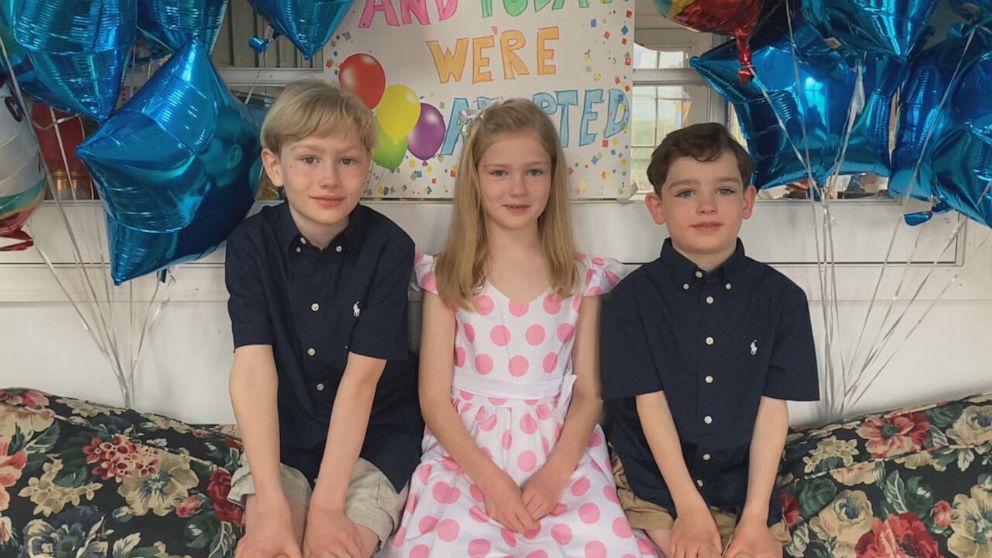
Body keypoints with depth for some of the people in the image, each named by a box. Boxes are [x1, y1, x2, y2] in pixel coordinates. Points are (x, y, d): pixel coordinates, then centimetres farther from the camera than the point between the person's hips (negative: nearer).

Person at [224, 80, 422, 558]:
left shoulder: (389, 246, -15)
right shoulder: (252, 242, -10)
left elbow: (361, 376, -18)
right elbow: (253, 366, -18)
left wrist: (326, 505, -22)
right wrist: (272, 506, -25)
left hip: (374, 436, -1)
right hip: (282, 436, 2)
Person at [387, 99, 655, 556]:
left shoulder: (582, 277, 5)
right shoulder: (447, 276, 1)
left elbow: (589, 391, 3)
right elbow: (434, 399, -1)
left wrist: (554, 474, -12)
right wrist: (490, 479, -13)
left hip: (562, 453, 1)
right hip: (466, 453, -1)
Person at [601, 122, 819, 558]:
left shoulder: (781, 297, -2)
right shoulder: (633, 297, -7)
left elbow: (773, 408, -4)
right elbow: (650, 403, -9)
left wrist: (754, 517, -9)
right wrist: (691, 508, -13)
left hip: (741, 484, 2)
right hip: (652, 481, -2)